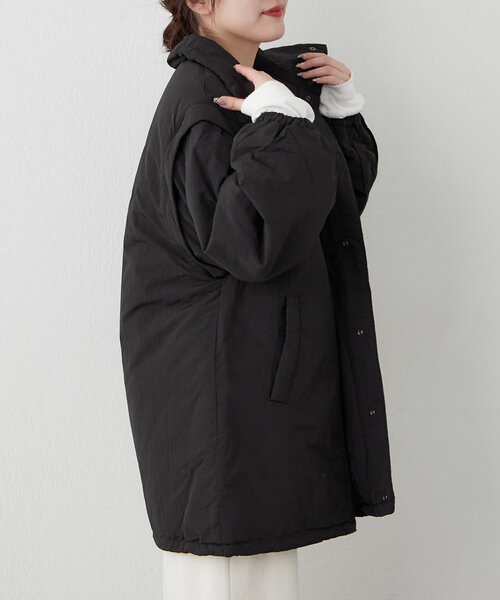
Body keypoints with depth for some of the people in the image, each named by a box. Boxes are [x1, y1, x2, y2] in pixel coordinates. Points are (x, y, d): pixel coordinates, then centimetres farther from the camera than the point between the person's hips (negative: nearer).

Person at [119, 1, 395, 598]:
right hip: (215, 373, -9)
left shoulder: (273, 84, 13)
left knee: (266, 546, 14)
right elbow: (258, 240, -25)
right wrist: (282, 125, -25)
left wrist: (341, 110, 4)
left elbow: (343, 197, 16)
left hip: (272, 361, 9)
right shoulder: (198, 101, -15)